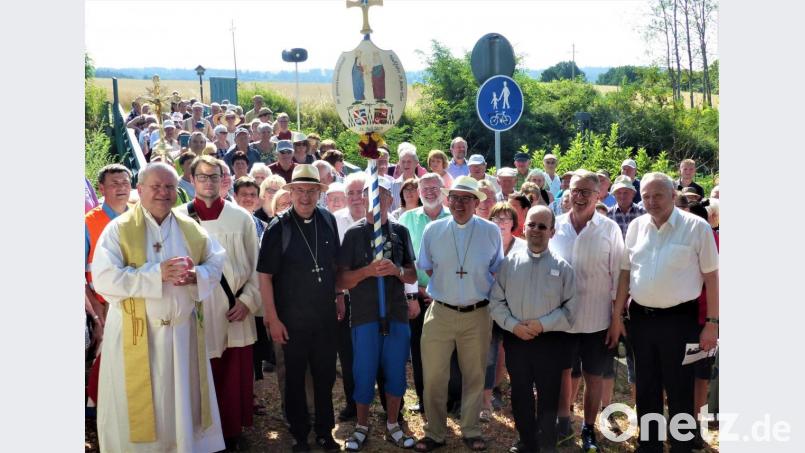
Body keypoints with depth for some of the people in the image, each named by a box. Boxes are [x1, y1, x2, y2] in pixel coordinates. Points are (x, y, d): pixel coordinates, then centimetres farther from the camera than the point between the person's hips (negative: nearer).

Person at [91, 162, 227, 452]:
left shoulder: (191, 229, 7)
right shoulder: (119, 229, -6)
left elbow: (217, 263, 8)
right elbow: (103, 279, -16)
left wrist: (195, 275, -14)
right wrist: (157, 273, -22)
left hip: (183, 330, 4)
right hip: (136, 334, -3)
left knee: (183, 402, 14)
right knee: (137, 409, 8)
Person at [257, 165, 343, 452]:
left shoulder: (328, 221, -1)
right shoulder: (278, 228, -12)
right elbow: (264, 276, -11)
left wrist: (338, 299, 11)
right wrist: (273, 319, -12)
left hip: (325, 317, 3)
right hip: (292, 320, -3)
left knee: (325, 376, 14)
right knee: (295, 379, 12)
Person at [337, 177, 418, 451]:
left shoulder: (400, 232, 6)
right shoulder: (354, 233, -1)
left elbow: (413, 276, 9)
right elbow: (341, 281, -5)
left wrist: (397, 270, -13)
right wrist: (369, 270, -21)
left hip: (397, 314, 2)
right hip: (365, 315, -2)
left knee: (396, 374, 9)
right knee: (364, 374, 5)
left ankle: (392, 425, 28)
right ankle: (361, 427, 24)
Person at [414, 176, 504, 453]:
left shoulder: (491, 232, -3)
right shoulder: (433, 230, -2)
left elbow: (497, 271, 11)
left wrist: (492, 301, 9)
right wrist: (446, 288, 9)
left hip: (477, 315, 0)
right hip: (440, 313, 0)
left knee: (475, 376, 12)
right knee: (433, 376, 3)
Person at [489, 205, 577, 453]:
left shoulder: (562, 266, -4)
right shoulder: (509, 262, 1)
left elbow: (571, 308, -6)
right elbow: (496, 301, 2)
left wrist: (543, 324, -15)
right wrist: (513, 325, -11)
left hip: (550, 341, -2)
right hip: (515, 340, 2)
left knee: (548, 397, 9)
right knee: (520, 395, 15)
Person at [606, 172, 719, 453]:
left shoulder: (697, 227, -7)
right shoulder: (636, 226, 4)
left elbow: (711, 276, -6)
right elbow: (625, 273, 9)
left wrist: (712, 323, -9)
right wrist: (616, 317, 9)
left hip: (679, 318, -4)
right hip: (640, 317, 4)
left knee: (679, 391, 7)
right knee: (646, 389, 16)